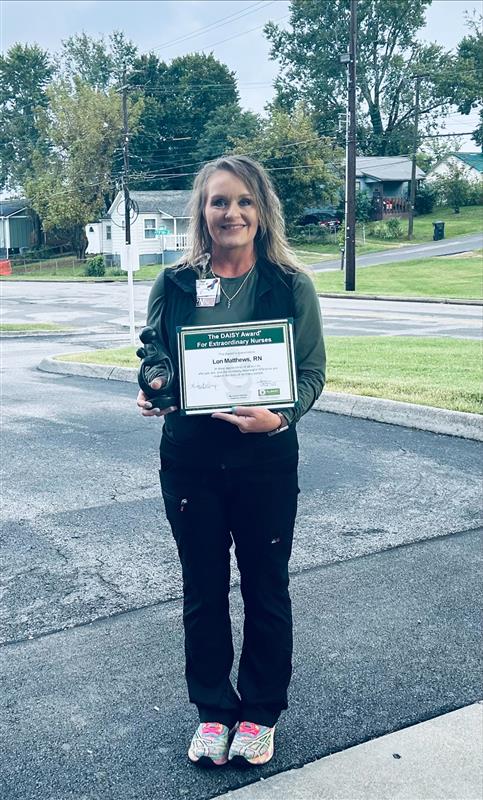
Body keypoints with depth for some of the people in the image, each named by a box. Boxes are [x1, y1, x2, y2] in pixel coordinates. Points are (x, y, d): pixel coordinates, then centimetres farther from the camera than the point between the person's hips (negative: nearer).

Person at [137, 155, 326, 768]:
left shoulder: (291, 285, -5)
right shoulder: (173, 283, 0)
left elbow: (312, 371, -4)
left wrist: (280, 415, -23)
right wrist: (150, 393, -15)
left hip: (266, 460, -1)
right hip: (189, 460, 2)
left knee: (266, 587, 13)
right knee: (203, 589, 14)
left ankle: (260, 712, 35)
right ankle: (212, 710, 35)